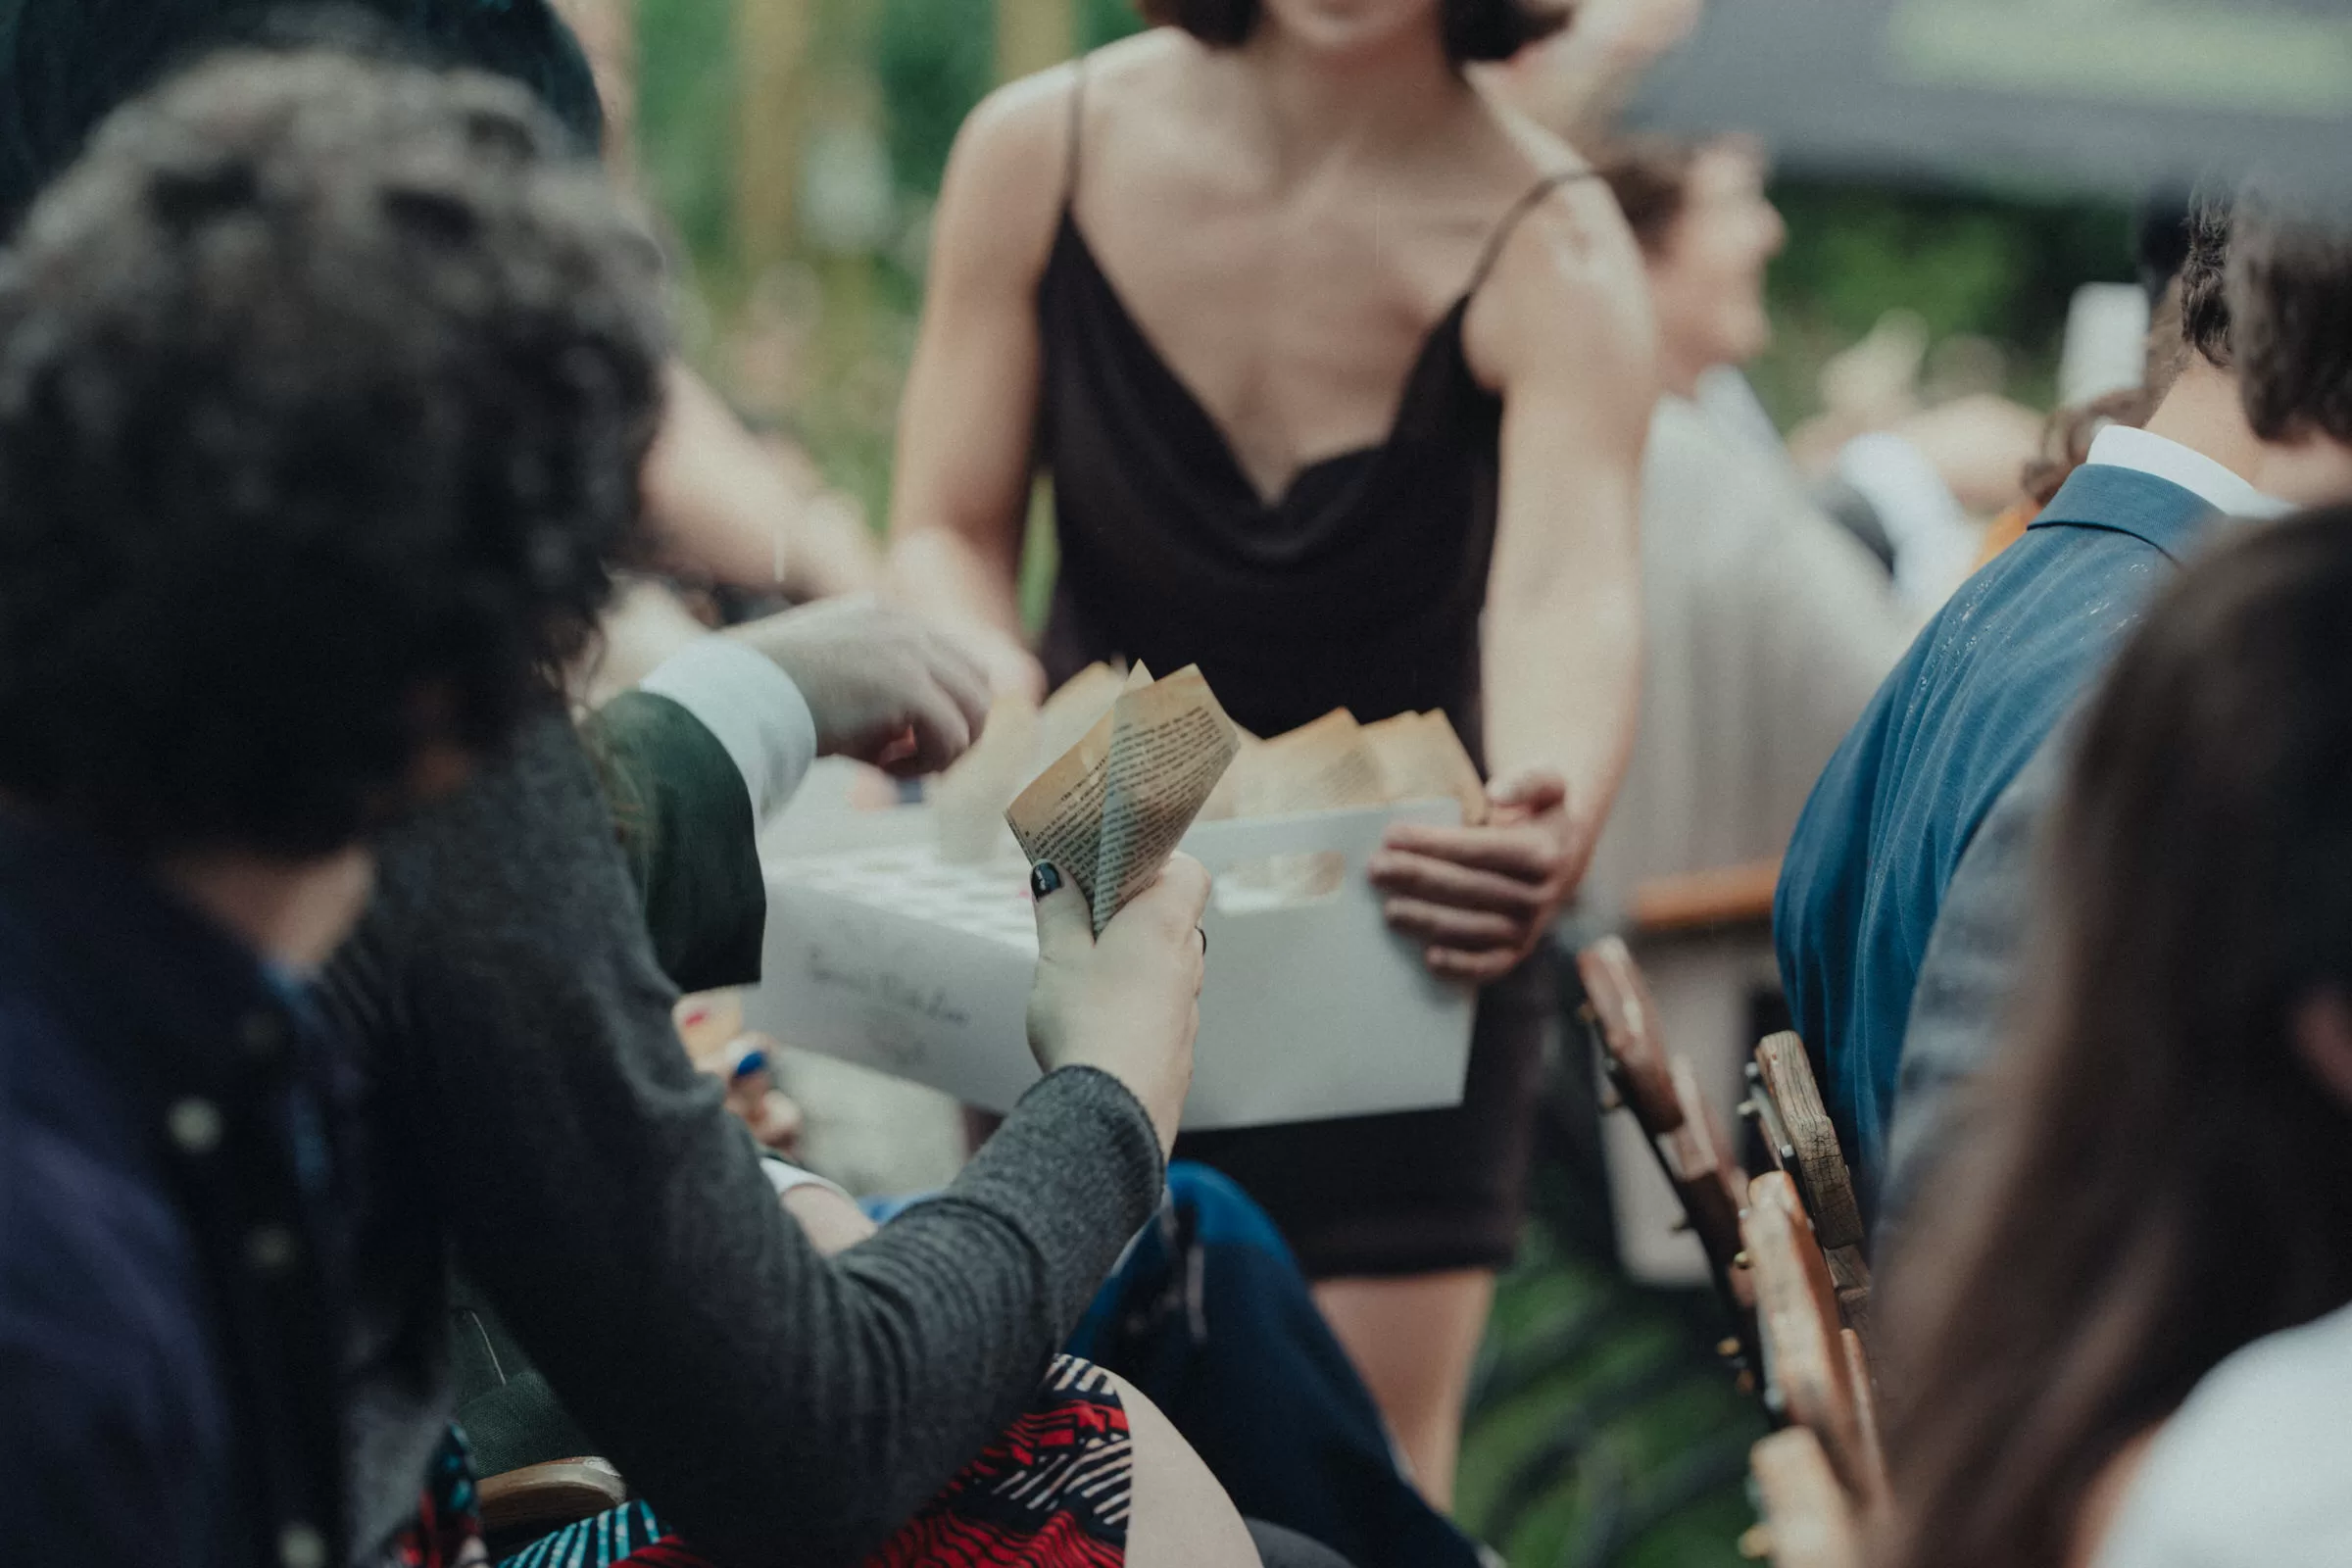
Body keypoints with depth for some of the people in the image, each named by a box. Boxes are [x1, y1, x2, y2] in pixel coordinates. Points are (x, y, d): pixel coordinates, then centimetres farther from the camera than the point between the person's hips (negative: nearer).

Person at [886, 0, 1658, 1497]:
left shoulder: (1548, 249, -20)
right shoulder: (1044, 151, -11)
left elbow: (1571, 592, -35)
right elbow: (947, 535, -6)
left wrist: (1553, 817, -58)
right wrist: (996, 688, -29)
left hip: (1398, 928, -2)